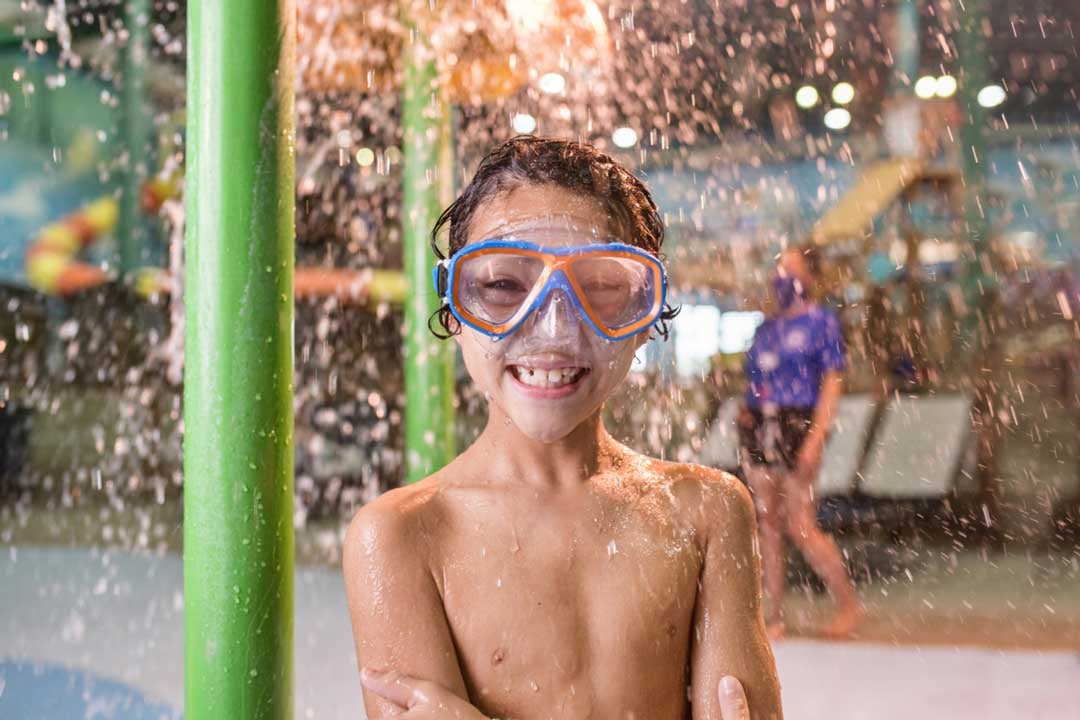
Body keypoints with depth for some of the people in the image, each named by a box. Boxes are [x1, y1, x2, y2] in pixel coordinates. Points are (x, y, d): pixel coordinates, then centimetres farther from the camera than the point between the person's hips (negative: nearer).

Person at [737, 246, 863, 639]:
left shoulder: (820, 320, -2)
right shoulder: (767, 327, 16)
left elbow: (833, 382, -8)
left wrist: (817, 435, -17)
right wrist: (745, 415, 7)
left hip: (797, 426, -6)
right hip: (758, 427, 6)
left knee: (801, 527, -6)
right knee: (768, 525, 6)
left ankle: (849, 604, 12)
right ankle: (774, 618, 13)